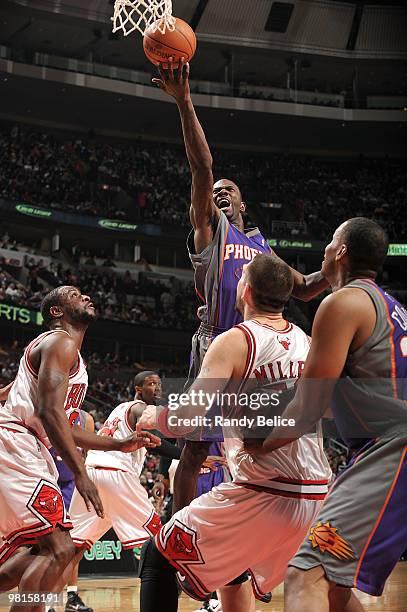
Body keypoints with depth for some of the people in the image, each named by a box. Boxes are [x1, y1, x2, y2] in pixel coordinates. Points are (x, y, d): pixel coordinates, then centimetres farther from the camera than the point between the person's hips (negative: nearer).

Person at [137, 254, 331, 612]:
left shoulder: (234, 341, -9)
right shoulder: (309, 344, 9)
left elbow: (184, 421, -16)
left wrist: (152, 416, 7)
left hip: (261, 494, -7)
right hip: (314, 493, 7)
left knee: (159, 556, 12)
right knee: (234, 562, 34)